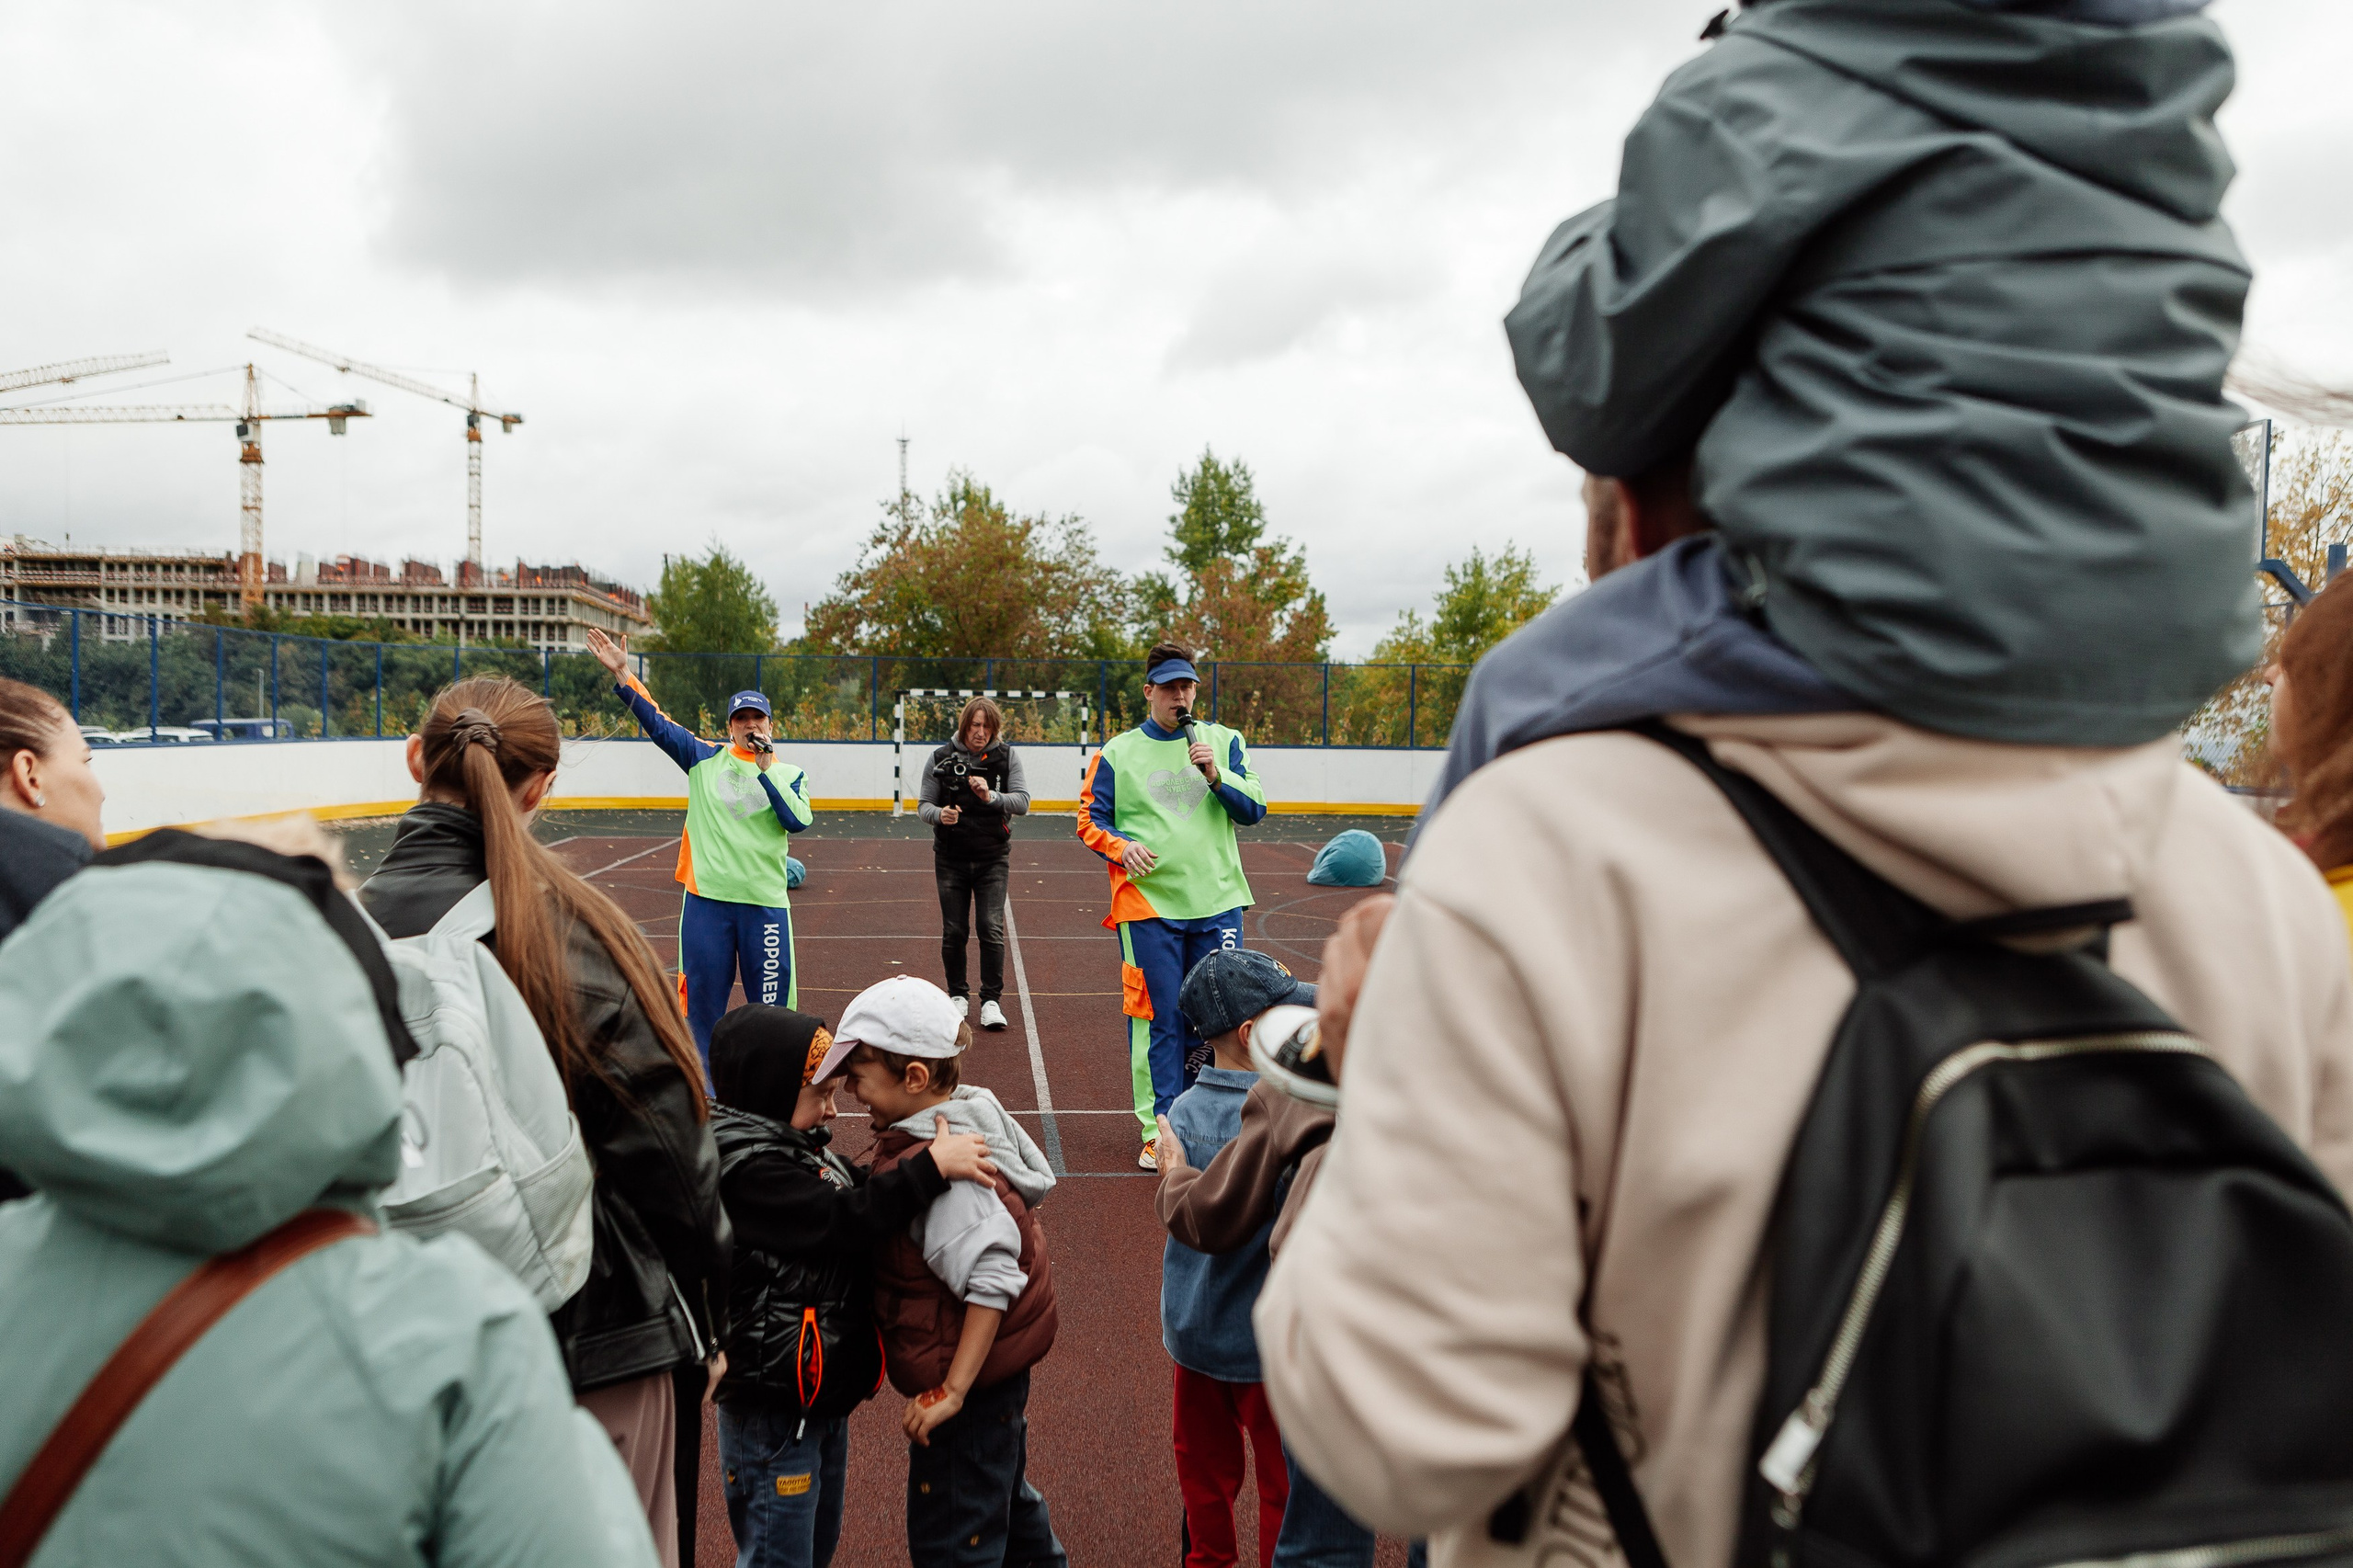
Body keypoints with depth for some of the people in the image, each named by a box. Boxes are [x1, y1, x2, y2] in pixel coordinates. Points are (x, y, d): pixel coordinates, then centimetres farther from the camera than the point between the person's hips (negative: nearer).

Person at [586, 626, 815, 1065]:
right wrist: (621, 674, -9)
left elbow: (799, 821, -9)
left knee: (772, 1000, 4)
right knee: (701, 993, 7)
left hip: (765, 901, 0)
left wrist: (765, 770, -11)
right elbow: (657, 722, 1)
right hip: (706, 897, 0)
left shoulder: (789, 774, 7)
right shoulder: (705, 758, 8)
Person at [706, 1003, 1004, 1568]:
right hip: (772, 1409, -10)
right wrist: (932, 1164, -31)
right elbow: (846, 1220, -30)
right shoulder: (748, 1169, -23)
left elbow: (862, 1191, 18)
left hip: (821, 1398, 10)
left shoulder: (803, 1148, 7)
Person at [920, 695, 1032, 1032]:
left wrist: (991, 797, -29)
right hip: (951, 856, 1)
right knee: (954, 931, 4)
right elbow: (923, 804, 1)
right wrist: (939, 814, -22)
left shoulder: (1007, 756, -3)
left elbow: (1022, 802, -11)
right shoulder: (941, 758, -3)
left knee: (992, 928, -9)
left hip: (993, 856, -1)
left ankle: (991, 1000, 1)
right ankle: (958, 995, 22)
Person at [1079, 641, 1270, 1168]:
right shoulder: (1117, 753, 5)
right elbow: (1090, 820, 7)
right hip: (1148, 905, -2)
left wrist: (1216, 776, -12)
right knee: (1159, 1021, -2)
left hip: (1217, 903, 2)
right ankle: (1160, 1130, 7)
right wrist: (1121, 847, -12)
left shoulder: (1224, 743, 9)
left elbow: (1253, 810, 4)